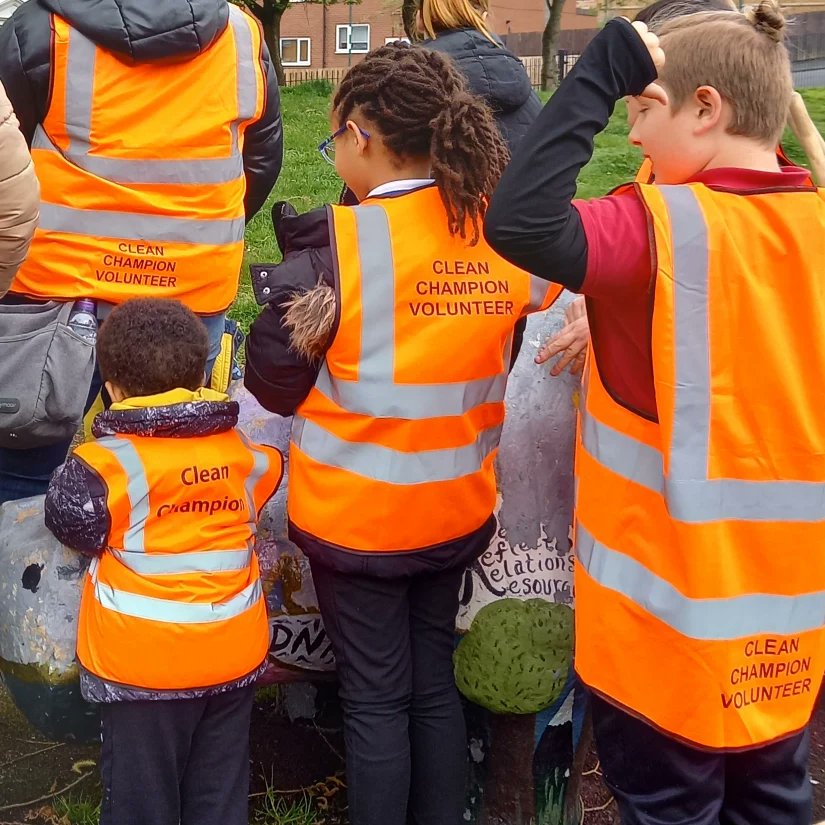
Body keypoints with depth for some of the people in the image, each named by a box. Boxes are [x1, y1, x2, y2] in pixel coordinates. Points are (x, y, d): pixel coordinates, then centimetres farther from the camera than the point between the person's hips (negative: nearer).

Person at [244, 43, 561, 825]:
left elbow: (273, 385, -11)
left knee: (375, 700, 10)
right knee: (434, 684, 19)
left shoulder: (335, 243, -20)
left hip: (354, 515, -4)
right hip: (457, 511, 5)